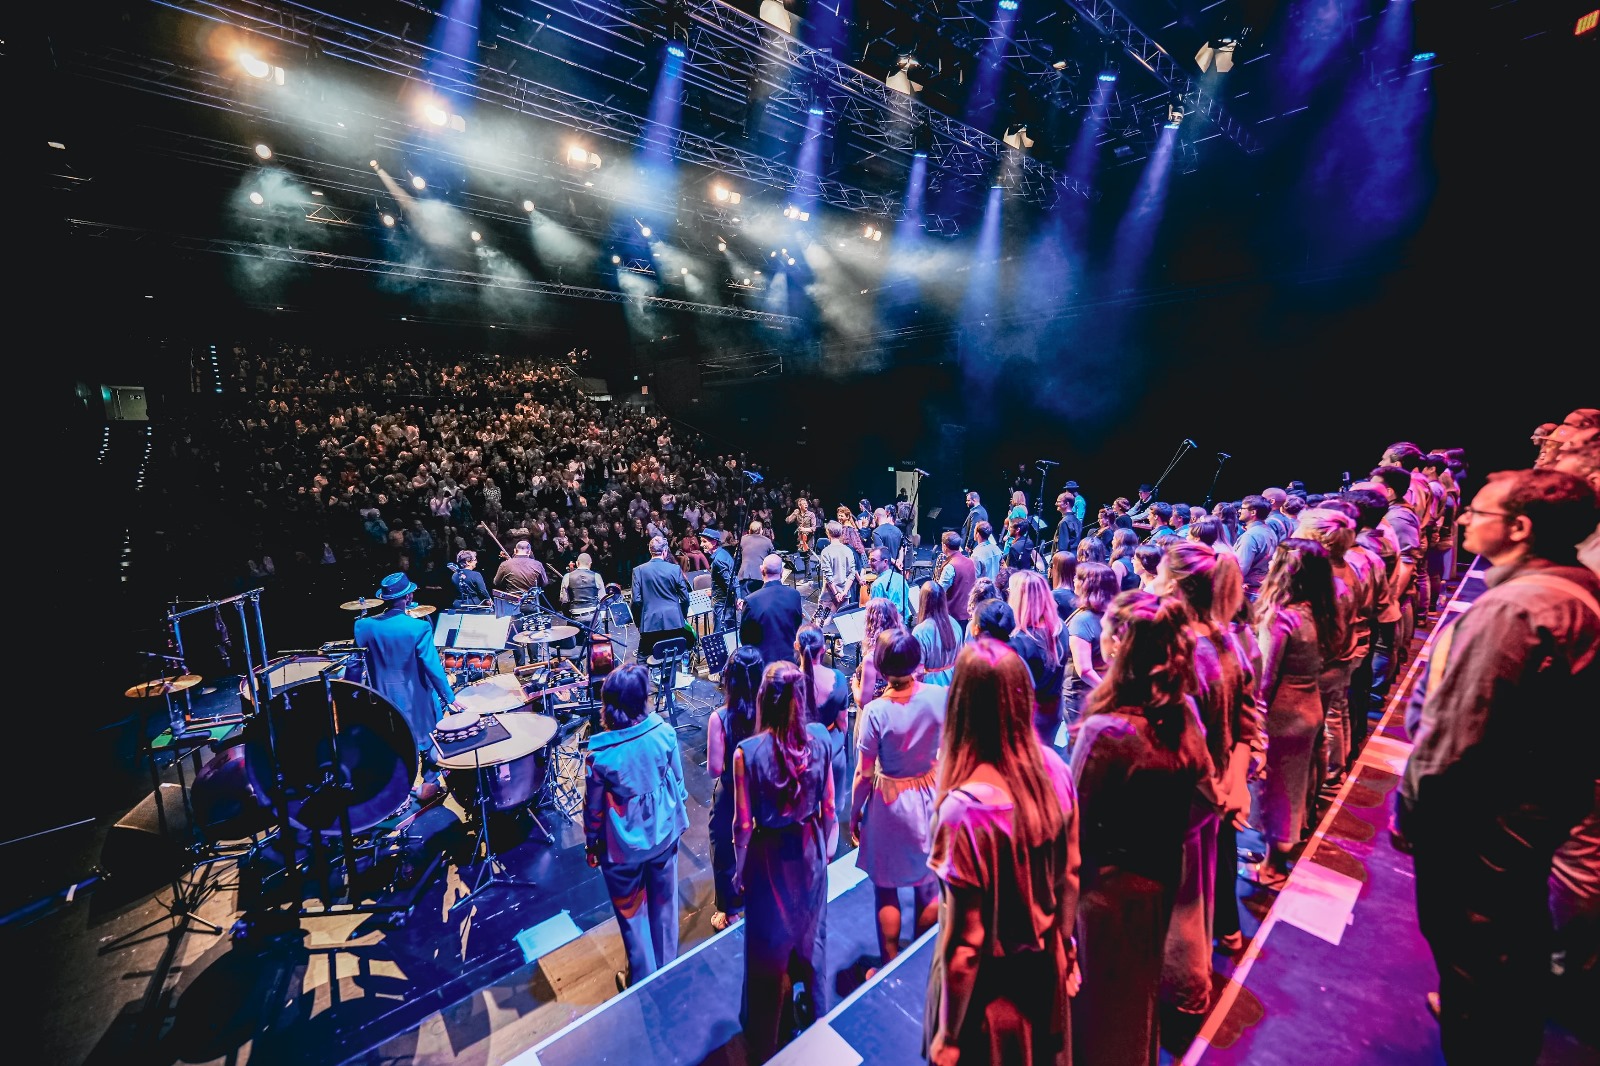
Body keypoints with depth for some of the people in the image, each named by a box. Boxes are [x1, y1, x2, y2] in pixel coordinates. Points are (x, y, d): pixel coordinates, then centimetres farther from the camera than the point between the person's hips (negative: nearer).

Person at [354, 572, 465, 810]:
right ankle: (429, 784, 30)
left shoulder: (364, 626, -10)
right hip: (416, 697, -4)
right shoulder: (419, 627, -22)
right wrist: (449, 698, -8)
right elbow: (433, 667, -19)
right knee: (428, 736, 18)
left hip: (384, 697, 4)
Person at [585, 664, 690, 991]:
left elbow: (594, 809, -13)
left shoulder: (600, 755, -28)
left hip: (624, 847, -3)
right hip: (664, 834, 3)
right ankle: (667, 969, 49)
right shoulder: (664, 733, -22)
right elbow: (678, 781, -6)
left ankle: (643, 981, 43)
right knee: (664, 903, 26)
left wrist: (592, 846, 6)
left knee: (632, 914, 22)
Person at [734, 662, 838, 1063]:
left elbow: (743, 824, -17)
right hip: (810, 850, 3)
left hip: (769, 857, -2)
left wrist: (739, 867, 1)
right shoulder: (819, 738, -18)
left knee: (768, 945, 22)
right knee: (810, 933, 28)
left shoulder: (748, 751, -27)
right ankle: (815, 1016, 54)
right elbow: (829, 807, -7)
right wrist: (826, 848, 10)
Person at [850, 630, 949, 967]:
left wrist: (854, 814, -1)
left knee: (886, 889, 18)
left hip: (890, 804, -3)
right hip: (931, 797, 4)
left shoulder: (875, 711, -23)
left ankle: (892, 964, 34)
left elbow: (864, 773, -14)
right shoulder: (939, 696, -17)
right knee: (929, 883, 23)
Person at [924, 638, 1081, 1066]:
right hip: (1046, 968, 5)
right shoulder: (1055, 769, -16)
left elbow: (965, 942, -23)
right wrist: (1064, 949, 16)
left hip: (990, 983, -5)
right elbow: (1071, 878, -1)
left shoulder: (966, 807, -34)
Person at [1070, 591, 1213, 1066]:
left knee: (1102, 998, 21)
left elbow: (1076, 821, -22)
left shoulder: (1106, 730, -33)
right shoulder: (1183, 712, -12)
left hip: (1109, 884, -6)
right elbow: (1195, 787, 2)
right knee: (1141, 987, 31)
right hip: (1161, 877, 6)